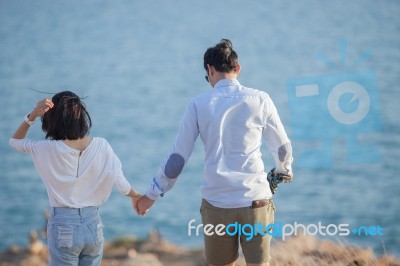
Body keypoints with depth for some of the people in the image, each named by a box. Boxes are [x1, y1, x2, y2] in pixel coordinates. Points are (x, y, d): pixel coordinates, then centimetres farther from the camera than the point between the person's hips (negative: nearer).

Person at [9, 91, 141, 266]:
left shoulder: (48, 149, -12)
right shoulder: (101, 146, -6)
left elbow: (15, 141, 6)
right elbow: (121, 185, -4)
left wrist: (32, 116, -8)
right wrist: (136, 196, 18)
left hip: (63, 226, -3)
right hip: (93, 224, 3)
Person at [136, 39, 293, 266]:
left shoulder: (199, 105, 2)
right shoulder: (259, 99, 1)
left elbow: (177, 157, 4)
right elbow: (282, 147, 11)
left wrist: (152, 194, 15)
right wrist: (284, 169, 33)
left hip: (216, 204, 1)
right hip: (256, 200, -1)